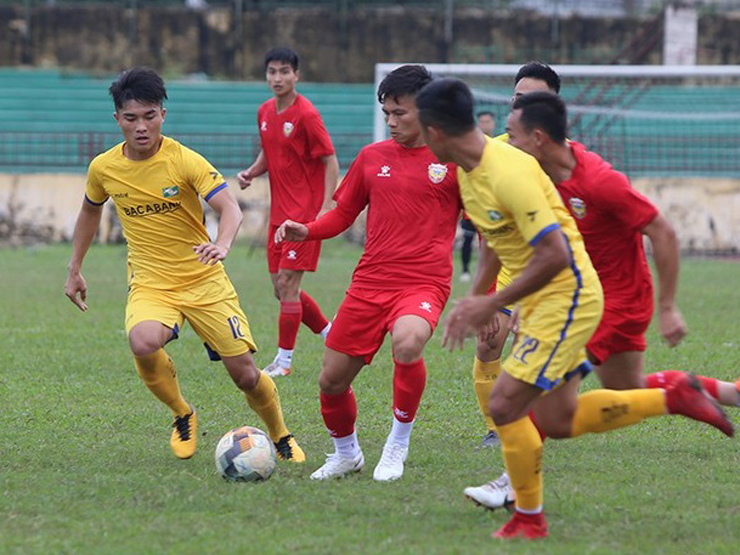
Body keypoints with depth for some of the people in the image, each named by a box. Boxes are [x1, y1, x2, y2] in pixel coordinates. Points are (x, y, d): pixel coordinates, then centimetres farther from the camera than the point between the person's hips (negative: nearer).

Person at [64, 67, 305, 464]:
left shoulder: (186, 161, -14)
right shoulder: (103, 168, -2)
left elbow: (229, 208, -26)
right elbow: (90, 211, 19)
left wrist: (222, 245, -47)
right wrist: (74, 269, 21)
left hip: (204, 281, -1)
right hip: (149, 284, 1)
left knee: (245, 374, -6)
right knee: (143, 343, -33)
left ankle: (281, 437, 27)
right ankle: (182, 416, -3)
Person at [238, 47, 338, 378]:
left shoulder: (306, 115, -14)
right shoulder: (265, 112, 9)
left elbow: (331, 162, -12)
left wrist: (325, 210, -20)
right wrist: (252, 172, 2)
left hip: (305, 214, -8)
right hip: (279, 214, 8)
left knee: (287, 285, -8)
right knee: (281, 288, 9)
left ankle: (284, 360, 1)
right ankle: (331, 335, 26)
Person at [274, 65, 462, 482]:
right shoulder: (372, 157, 11)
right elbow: (344, 213, 21)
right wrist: (305, 232, 1)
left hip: (424, 283, -5)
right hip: (370, 281, 5)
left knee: (407, 344, -36)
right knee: (332, 380, 2)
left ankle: (399, 443, -12)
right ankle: (346, 454, 33)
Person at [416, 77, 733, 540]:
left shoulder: (508, 173, -26)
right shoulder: (468, 169, 3)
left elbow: (553, 255, -29)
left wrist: (492, 305, -23)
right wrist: (475, 302, 12)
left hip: (567, 297, -10)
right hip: (541, 301, 10)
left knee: (505, 406, -12)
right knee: (557, 422, 13)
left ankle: (529, 519, 4)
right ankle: (675, 398, 22)